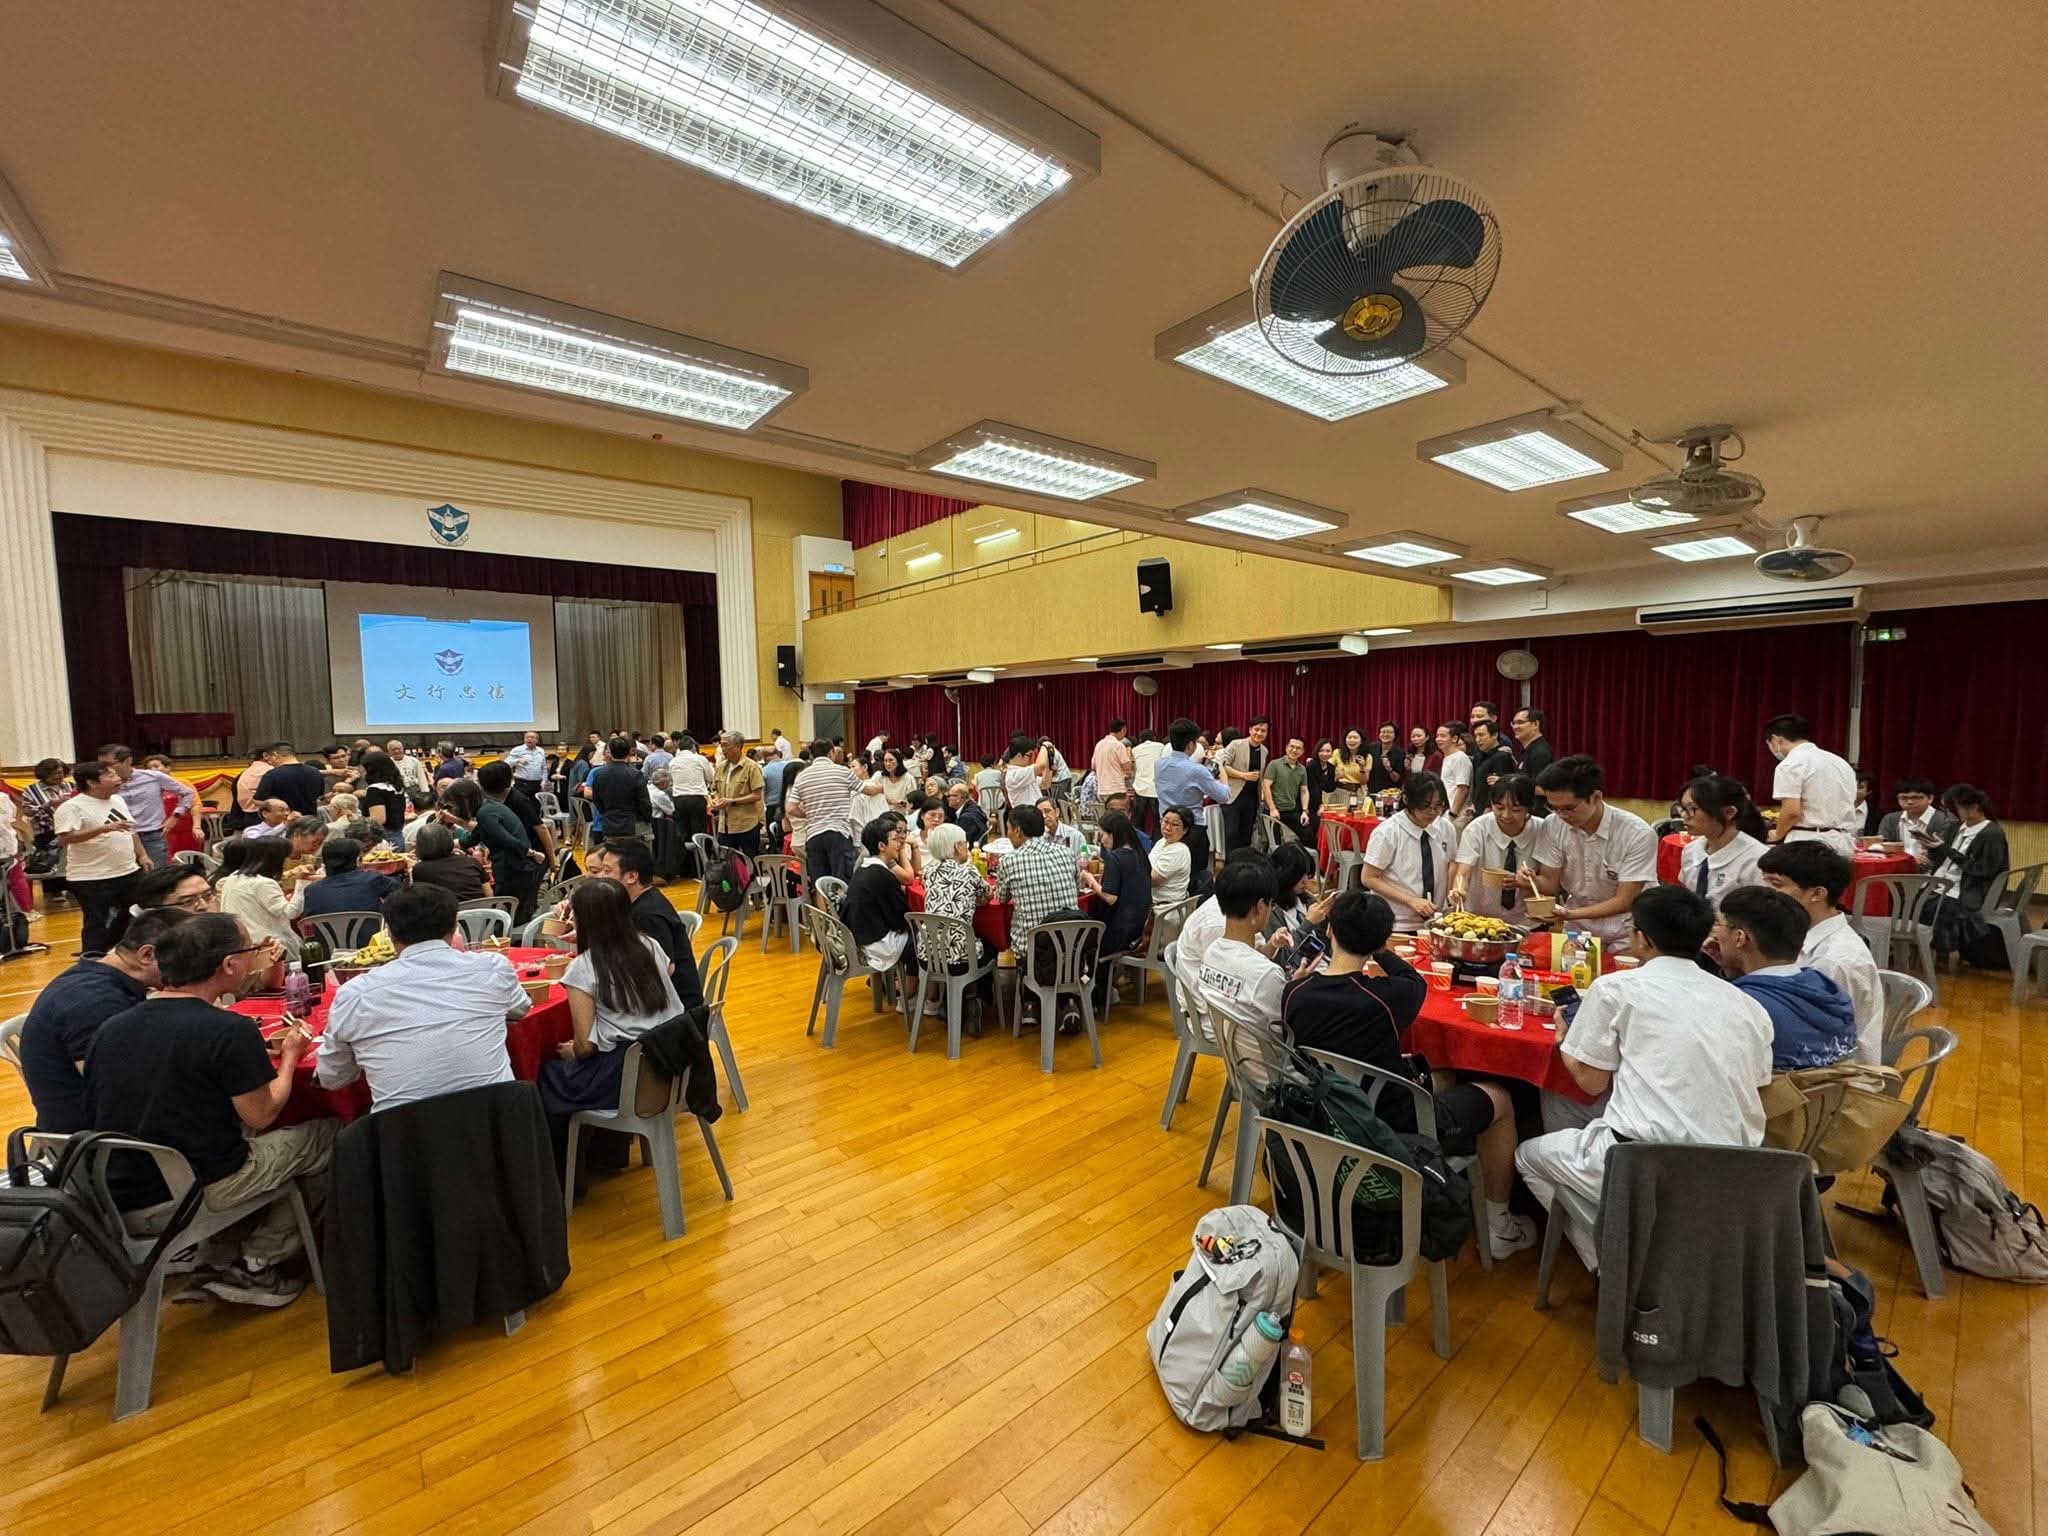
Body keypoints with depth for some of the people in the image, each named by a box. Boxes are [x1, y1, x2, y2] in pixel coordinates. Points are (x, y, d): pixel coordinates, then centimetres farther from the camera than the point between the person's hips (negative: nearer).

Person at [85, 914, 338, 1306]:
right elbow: (261, 1117, -12)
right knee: (329, 1133, 7)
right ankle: (253, 1266, 10)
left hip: (115, 1196, 8)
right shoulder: (230, 1030, -21)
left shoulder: (111, 1027, 1)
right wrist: (290, 1055, 3)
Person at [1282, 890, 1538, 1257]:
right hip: (1397, 1131, -5)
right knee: (1498, 1098, 20)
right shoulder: (1384, 996, -27)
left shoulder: (1294, 993, -14)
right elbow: (1416, 982, -2)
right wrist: (1375, 949, 8)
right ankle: (1498, 1225, 36)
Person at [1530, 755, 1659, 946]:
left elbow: (1623, 902, -15)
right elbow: (1550, 883, -2)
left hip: (1625, 932, -2)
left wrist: (1570, 914, -28)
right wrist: (1532, 881, -24)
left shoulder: (1638, 834, -17)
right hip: (1577, 926, 2)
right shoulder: (1554, 825, -10)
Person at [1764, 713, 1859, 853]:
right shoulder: (1841, 762, 17)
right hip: (1844, 843, 8)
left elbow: (1792, 811, -17)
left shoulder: (1790, 764, -10)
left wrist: (1777, 834, 0)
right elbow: (1847, 808, 19)